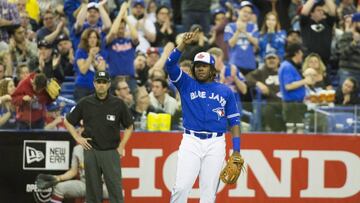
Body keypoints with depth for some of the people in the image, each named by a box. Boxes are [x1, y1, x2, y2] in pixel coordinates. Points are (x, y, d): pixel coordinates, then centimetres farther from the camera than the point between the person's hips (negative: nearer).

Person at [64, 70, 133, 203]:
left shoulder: (118, 104, 1)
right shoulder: (85, 103, 3)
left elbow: (129, 127, 11)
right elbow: (68, 121, 14)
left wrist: (121, 146, 2)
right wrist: (78, 138, 3)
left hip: (111, 152, -1)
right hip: (91, 151, 1)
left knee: (115, 190, -7)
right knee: (93, 190, 6)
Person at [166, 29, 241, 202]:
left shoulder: (225, 91, 11)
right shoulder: (186, 85, 10)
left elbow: (234, 121, 10)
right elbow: (170, 65, -5)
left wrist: (236, 150, 1)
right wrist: (184, 44, -18)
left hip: (216, 144, 1)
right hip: (191, 142, -1)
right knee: (181, 187, -11)